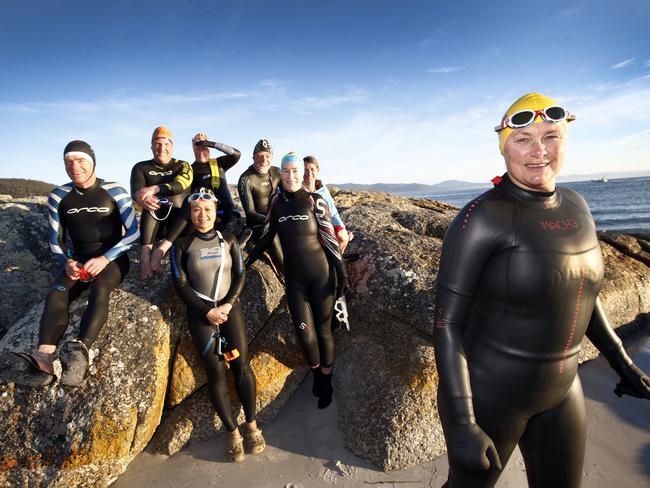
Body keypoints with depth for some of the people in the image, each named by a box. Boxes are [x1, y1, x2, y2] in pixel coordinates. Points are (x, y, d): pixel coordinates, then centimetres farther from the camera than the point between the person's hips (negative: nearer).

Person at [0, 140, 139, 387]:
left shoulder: (115, 191, -4)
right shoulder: (58, 197, 6)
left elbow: (133, 232, -8)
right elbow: (55, 240, 10)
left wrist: (105, 258, -20)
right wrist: (67, 262, -11)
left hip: (112, 258, -3)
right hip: (78, 260, 4)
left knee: (99, 290, -35)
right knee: (56, 295, -27)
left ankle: (78, 350, -56)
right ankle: (43, 358, -46)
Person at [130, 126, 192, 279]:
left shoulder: (182, 166, 10)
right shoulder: (141, 167, 11)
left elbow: (179, 185, -13)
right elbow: (136, 191, -8)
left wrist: (155, 189, -31)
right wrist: (142, 197, -33)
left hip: (179, 218, 0)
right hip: (152, 220, 0)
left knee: (175, 198, -30)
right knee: (150, 203, -31)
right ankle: (145, 253, -42)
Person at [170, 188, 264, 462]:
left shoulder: (228, 240, 6)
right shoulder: (182, 245, 1)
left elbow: (240, 275, 4)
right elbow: (181, 284, -3)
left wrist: (228, 305, -9)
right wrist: (208, 311, -9)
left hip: (229, 308, 1)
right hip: (200, 313, -1)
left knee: (241, 365, -6)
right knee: (216, 372, -2)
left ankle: (252, 425, 9)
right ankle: (232, 432, 10)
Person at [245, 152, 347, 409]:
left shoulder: (315, 201, -5)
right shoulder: (276, 202, 4)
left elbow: (329, 239, -4)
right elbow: (266, 238, 10)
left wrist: (341, 273, -6)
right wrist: (244, 263, 8)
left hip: (321, 275, -2)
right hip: (294, 279, 2)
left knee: (323, 330, 6)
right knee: (304, 333, -2)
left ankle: (326, 381, 31)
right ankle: (316, 373, 30)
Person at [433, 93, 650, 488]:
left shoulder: (575, 207, 0)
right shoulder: (481, 218, -24)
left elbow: (581, 290, 13)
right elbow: (448, 322, -23)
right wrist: (462, 425, -24)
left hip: (560, 390, 7)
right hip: (486, 391, -6)